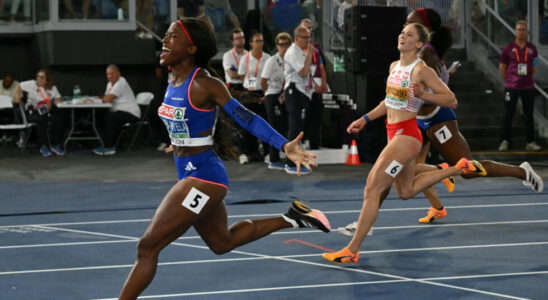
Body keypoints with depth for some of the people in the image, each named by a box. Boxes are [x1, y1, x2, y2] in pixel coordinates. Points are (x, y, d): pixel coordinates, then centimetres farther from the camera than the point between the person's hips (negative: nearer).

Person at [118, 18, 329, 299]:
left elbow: (246, 118, -18)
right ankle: (292, 217, 36)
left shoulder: (205, 84, -18)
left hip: (203, 178, -9)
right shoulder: (174, 82, 4)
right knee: (222, 243, 27)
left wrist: (284, 145, -26)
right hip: (189, 174, 9)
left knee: (148, 246, -11)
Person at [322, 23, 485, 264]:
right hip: (394, 135, 10)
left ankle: (352, 250, -8)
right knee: (406, 191, 25)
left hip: (406, 136, -10)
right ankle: (457, 169, 36)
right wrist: (364, 119, 20)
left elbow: (451, 100, -15)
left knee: (372, 189, -11)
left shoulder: (422, 71, -14)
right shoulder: (394, 66, 10)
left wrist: (422, 94, -28)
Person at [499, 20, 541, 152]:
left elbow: (534, 67, 14)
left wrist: (527, 79, 11)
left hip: (528, 87, 2)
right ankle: (505, 141, 8)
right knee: (508, 115, 1)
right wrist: (509, 81, 8)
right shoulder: (509, 48, -1)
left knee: (529, 116, 6)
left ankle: (531, 142, 11)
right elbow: (502, 67, 7)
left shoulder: (532, 49, 5)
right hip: (511, 87, -2)